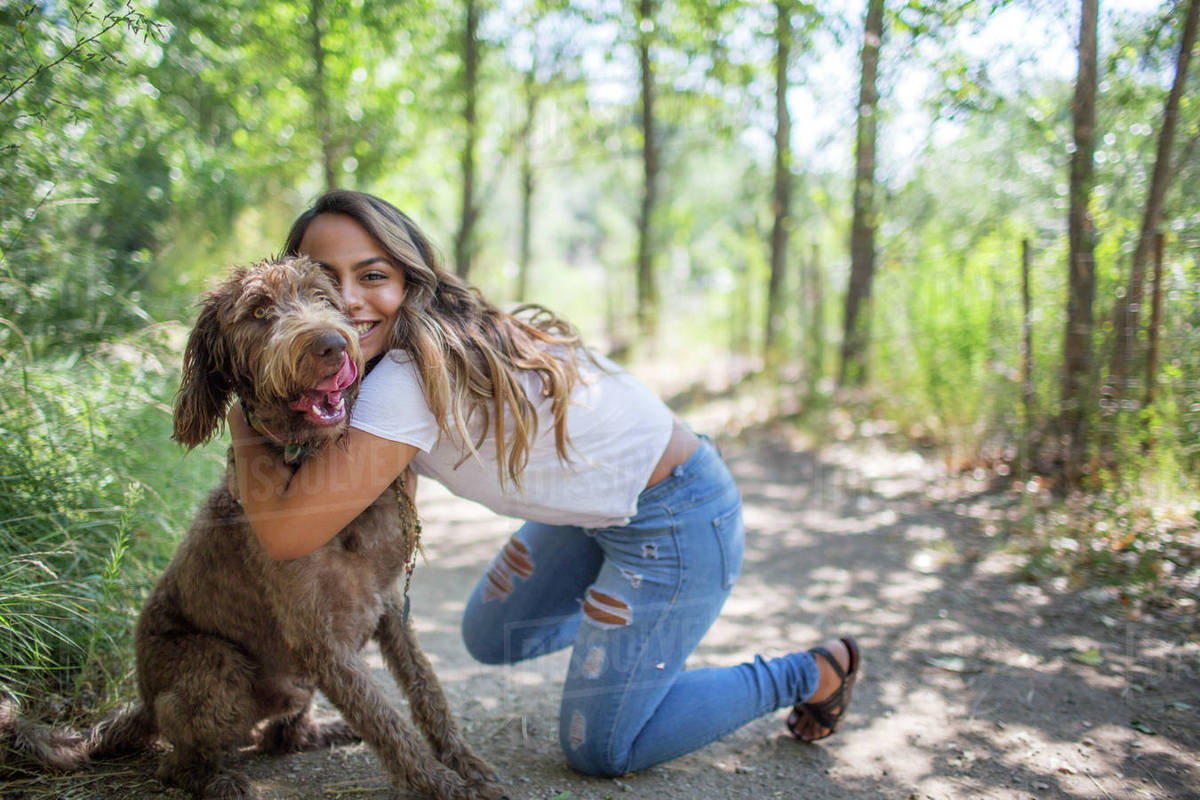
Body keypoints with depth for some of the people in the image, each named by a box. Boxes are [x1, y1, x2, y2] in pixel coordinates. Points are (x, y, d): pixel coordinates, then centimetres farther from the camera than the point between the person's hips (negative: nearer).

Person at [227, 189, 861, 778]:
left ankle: (813, 672, 16)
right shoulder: (417, 343, -2)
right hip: (605, 505, 9)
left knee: (599, 751, 3)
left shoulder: (410, 379, -30)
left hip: (675, 520, -9)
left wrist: (243, 425, -14)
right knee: (491, 639, 19)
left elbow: (286, 531, -29)